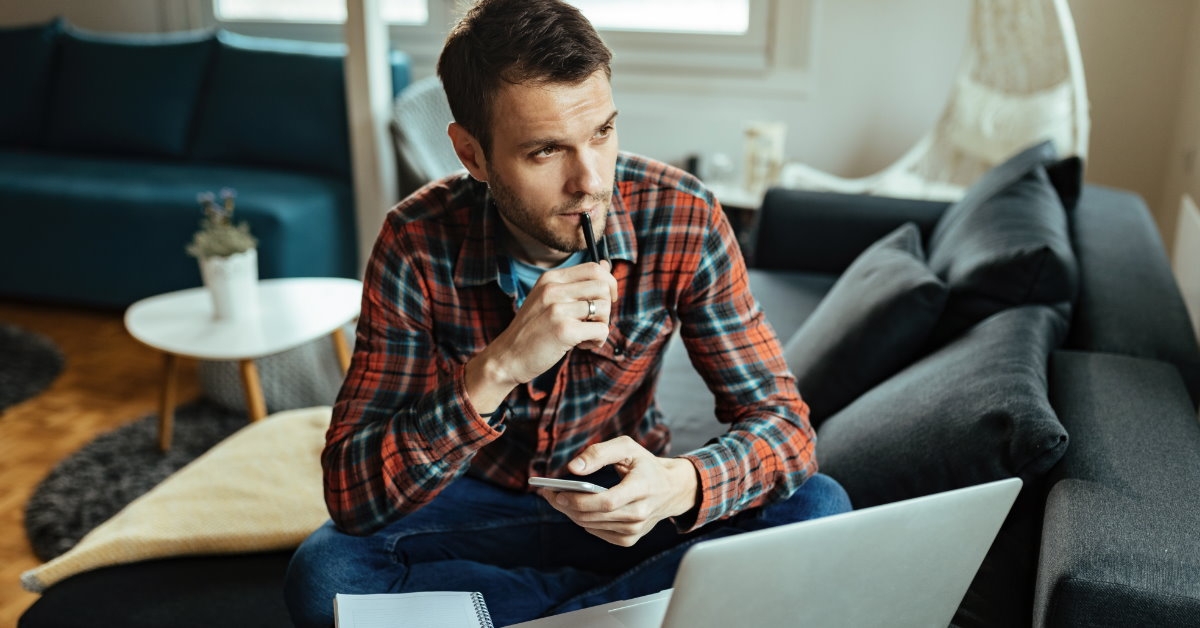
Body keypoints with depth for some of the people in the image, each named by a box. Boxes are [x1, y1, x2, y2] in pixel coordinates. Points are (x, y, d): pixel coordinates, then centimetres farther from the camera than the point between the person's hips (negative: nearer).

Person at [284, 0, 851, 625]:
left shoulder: (682, 218, -19)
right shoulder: (418, 243, -21)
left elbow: (782, 421, -16)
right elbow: (349, 497, -24)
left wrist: (681, 484, -39)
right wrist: (496, 370, -40)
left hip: (625, 500, 1)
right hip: (480, 508, 0)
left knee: (817, 510, -23)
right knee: (321, 574, -27)